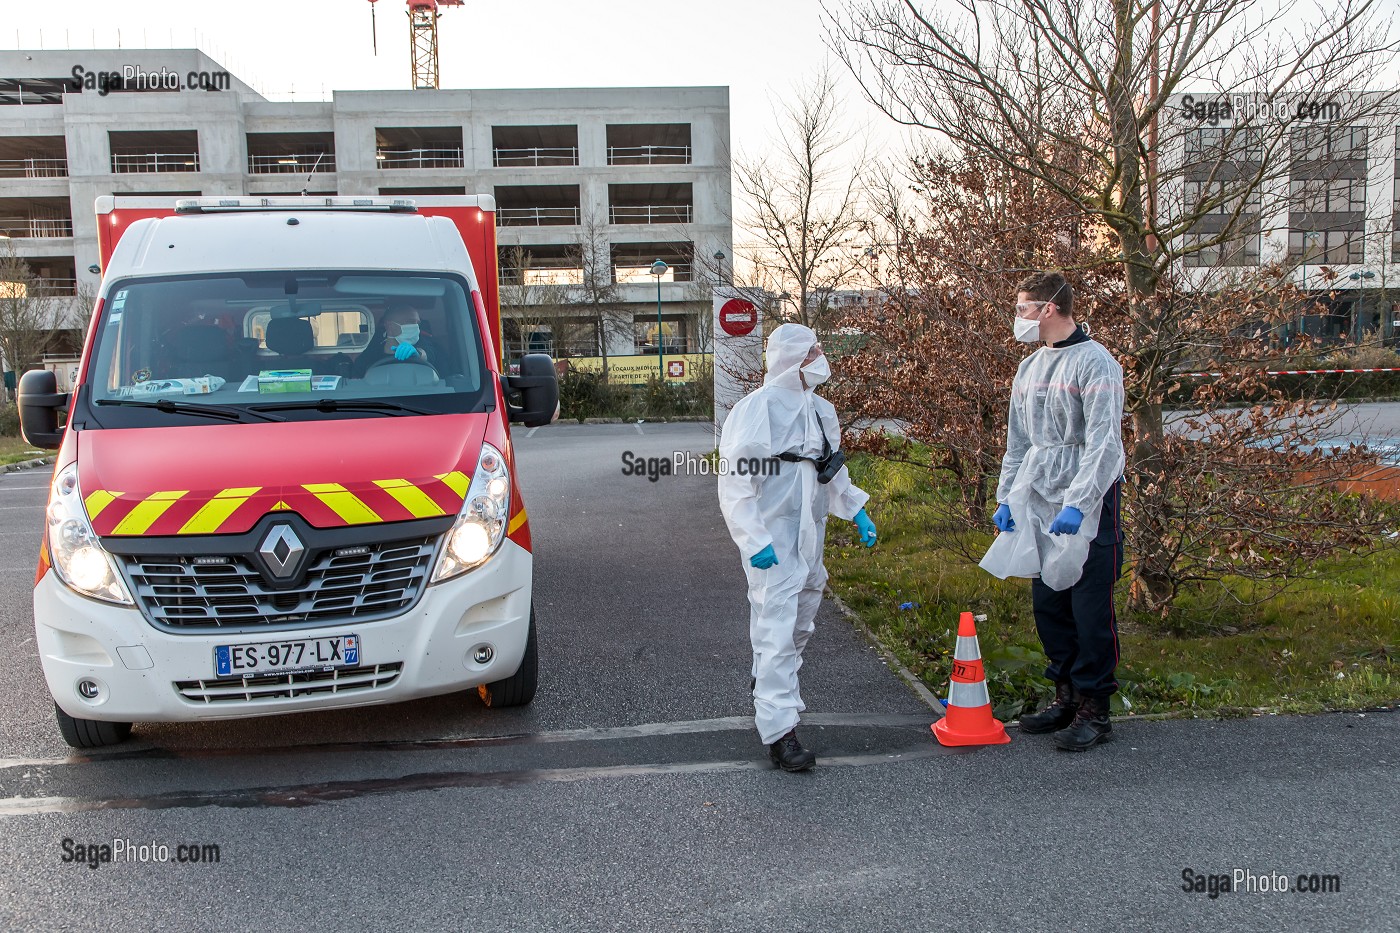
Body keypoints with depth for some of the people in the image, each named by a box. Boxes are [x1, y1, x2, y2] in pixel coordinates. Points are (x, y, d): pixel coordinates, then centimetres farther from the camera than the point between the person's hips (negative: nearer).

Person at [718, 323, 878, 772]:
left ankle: (771, 688, 43)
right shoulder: (757, 408, -15)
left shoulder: (821, 410, 10)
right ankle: (778, 730, -6)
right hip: (772, 540, -8)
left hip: (809, 536, 8)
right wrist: (754, 539, -22)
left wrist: (856, 511, 13)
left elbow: (834, 470, 23)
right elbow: (735, 481, -17)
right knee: (778, 629, -10)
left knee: (799, 624, 20)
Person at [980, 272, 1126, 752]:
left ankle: (1093, 709, 7)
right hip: (1038, 506, 8)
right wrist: (1006, 497, 13)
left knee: (1091, 610, -3)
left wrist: (1077, 504, -23)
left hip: (1088, 508, -7)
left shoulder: (1094, 363, -10)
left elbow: (1104, 443, -17)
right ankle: (1066, 695, 24)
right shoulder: (1029, 369, 15)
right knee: (1047, 604, 11)